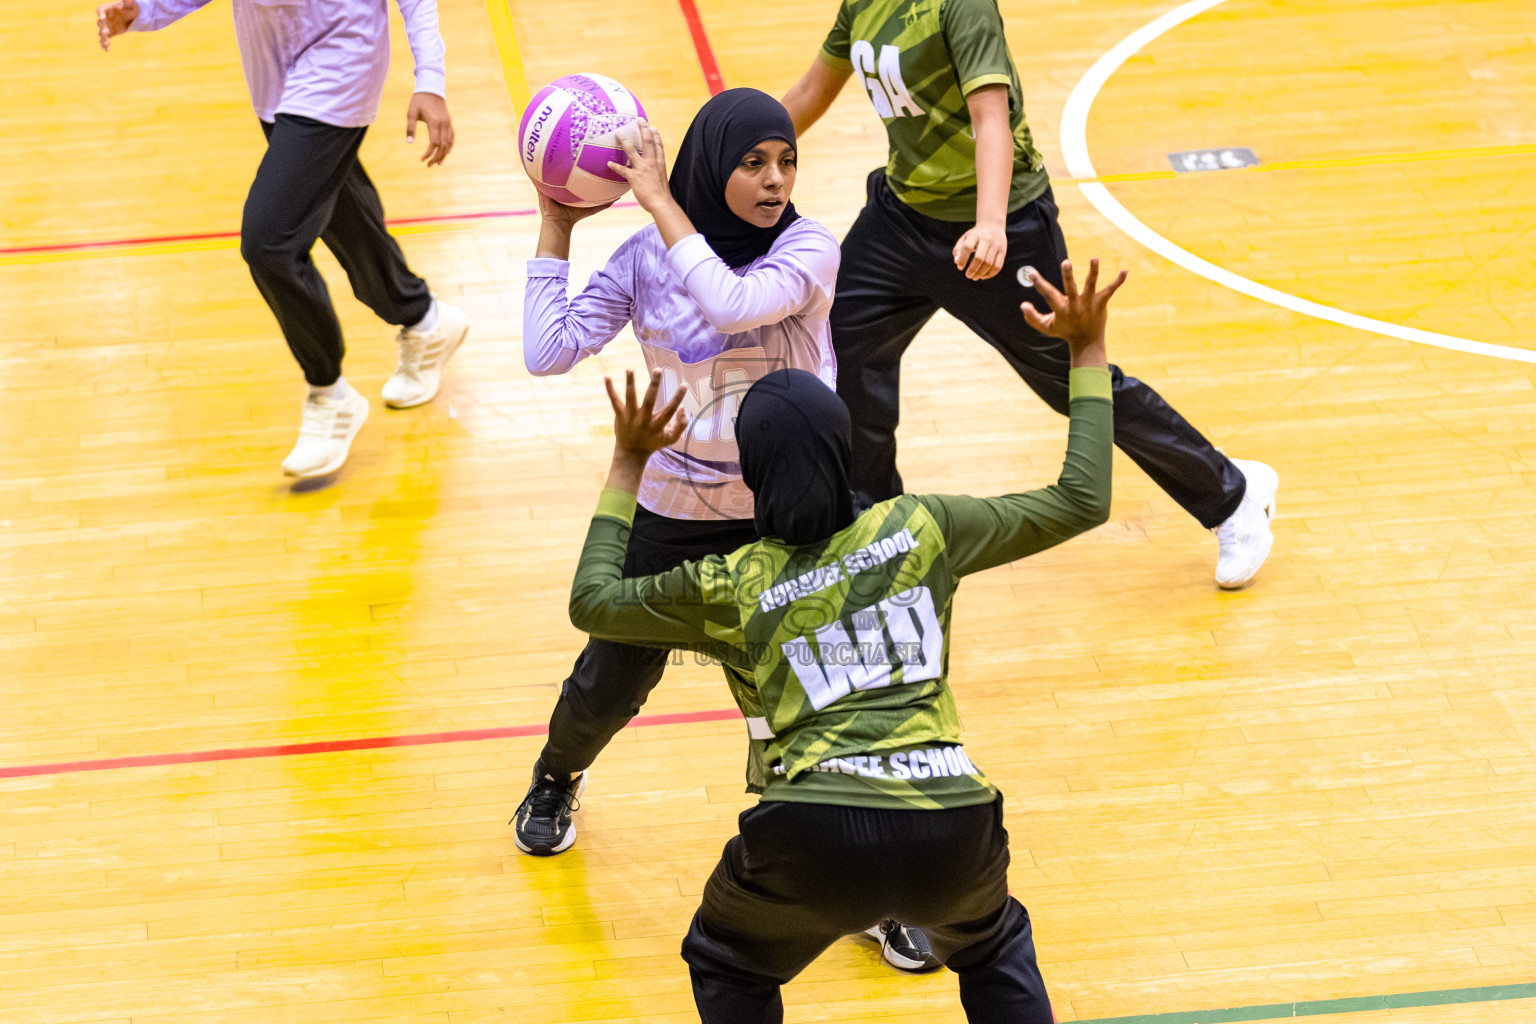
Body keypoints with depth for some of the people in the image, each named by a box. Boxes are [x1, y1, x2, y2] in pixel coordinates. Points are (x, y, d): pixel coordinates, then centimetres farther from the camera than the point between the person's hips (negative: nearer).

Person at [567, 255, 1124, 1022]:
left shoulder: (729, 587, 8)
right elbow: (1081, 501, 19)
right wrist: (1087, 354, 28)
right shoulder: (920, 528, 10)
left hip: (816, 842, -2)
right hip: (951, 833, 2)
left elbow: (591, 601, 24)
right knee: (991, 949, 35)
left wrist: (628, 465, 33)